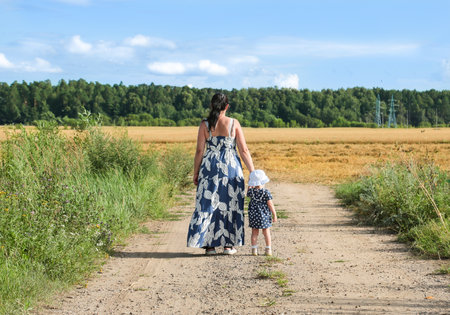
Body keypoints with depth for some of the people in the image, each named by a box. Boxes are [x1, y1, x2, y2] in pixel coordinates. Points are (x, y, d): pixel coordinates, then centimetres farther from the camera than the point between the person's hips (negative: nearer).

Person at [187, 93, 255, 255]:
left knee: (208, 204, 7)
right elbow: (244, 150, -3)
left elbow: (199, 151, -2)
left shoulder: (204, 124, -2)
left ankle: (209, 245, 5)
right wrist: (252, 172, 3)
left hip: (210, 168, 0)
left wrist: (196, 173, 7)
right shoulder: (234, 123, -2)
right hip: (231, 168, 0)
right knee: (230, 205, 9)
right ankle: (228, 245, 11)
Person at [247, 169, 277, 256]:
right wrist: (274, 214, -2)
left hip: (253, 215, 2)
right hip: (264, 216, -1)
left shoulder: (251, 191, -5)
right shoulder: (266, 192, -11)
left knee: (254, 233, 8)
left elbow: (248, 194, 20)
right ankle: (268, 250, 10)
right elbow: (270, 204, -9)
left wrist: (249, 186, 30)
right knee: (266, 232, 8)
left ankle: (254, 249, 7)